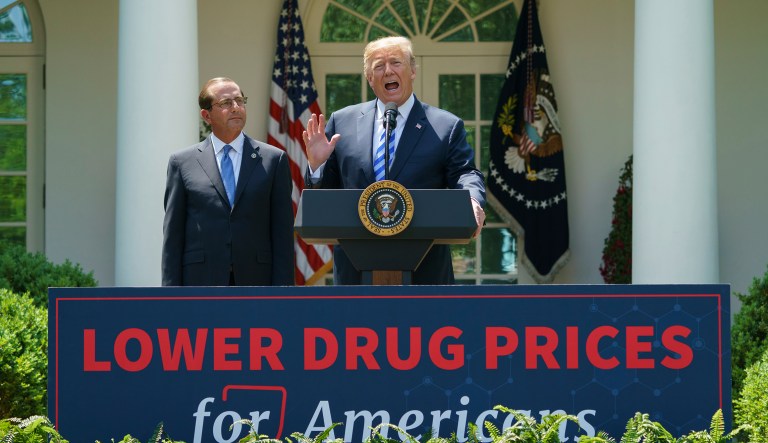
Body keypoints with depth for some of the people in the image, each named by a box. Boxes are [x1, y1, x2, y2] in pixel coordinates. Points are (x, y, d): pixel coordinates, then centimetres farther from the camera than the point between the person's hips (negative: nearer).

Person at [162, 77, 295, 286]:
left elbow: (283, 235, 5)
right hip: (201, 283, 0)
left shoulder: (273, 159, 9)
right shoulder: (182, 162, 8)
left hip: (255, 284, 0)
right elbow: (173, 236, 6)